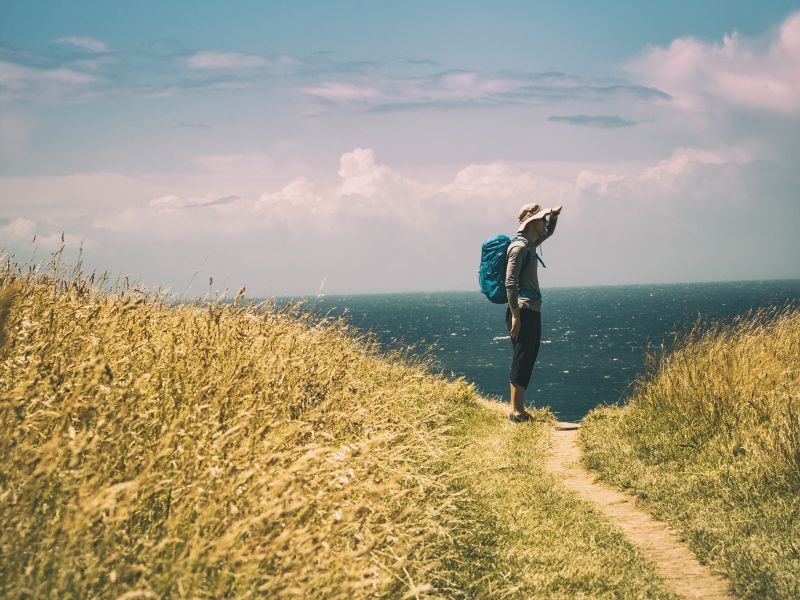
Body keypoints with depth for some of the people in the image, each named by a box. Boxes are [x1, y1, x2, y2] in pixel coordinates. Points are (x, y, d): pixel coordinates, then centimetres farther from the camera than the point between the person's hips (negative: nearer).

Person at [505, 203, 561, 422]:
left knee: (527, 360, 10)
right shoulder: (519, 247, -12)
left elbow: (548, 232, 39)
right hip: (522, 311, -10)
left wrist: (553, 216, 19)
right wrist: (515, 315, -22)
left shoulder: (530, 244, 17)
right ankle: (515, 411, -9)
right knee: (521, 360, -10)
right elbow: (510, 282, -18)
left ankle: (520, 409, 14)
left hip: (532, 311, 10)